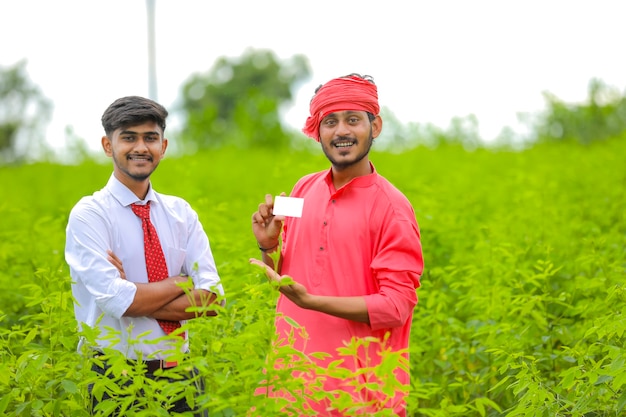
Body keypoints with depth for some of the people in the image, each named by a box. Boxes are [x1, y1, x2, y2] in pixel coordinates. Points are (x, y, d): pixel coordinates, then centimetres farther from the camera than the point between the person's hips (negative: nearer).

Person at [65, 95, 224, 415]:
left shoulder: (180, 212, 6)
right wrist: (184, 282, -8)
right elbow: (116, 298, -19)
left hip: (180, 374, 4)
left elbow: (213, 298, -4)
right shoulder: (89, 215, -6)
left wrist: (138, 296, -14)